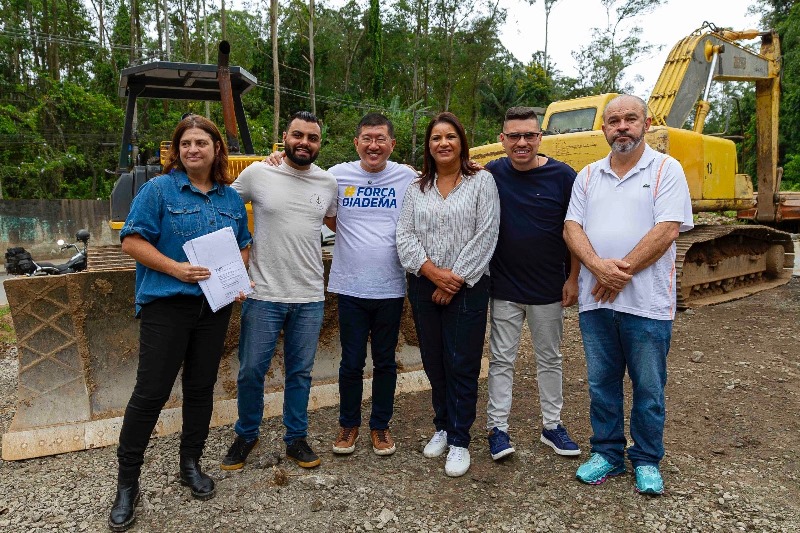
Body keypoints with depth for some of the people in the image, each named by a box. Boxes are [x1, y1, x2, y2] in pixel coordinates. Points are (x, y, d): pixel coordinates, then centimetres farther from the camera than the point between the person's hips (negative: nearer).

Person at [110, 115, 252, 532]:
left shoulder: (231, 197, 10)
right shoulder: (159, 189, -4)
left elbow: (243, 245, 18)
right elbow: (132, 241, -7)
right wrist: (175, 268, -19)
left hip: (215, 306, 4)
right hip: (166, 304, -4)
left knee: (201, 387, 13)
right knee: (150, 392, -1)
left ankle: (191, 463, 31)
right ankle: (127, 483, 16)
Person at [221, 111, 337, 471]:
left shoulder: (328, 182, 4)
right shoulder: (257, 174, -5)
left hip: (310, 297, 3)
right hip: (263, 295, -2)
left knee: (300, 373, 14)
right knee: (251, 371, 8)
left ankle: (296, 438, 31)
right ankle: (246, 435, 32)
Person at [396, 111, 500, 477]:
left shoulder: (481, 181, -1)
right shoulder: (417, 187, 10)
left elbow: (485, 236, -9)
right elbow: (405, 235, 1)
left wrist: (456, 281, -12)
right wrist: (433, 272, -13)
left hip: (467, 288, -4)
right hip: (423, 287, 4)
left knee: (462, 365, 1)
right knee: (434, 363, 13)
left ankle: (459, 441, 15)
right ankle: (443, 427, 31)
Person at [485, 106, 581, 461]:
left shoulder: (562, 176, -6)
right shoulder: (492, 174, -2)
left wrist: (573, 278, -4)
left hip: (549, 287, 0)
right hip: (504, 287, 0)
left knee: (549, 359, 14)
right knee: (502, 359, 7)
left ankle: (551, 425, 28)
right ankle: (497, 428, 18)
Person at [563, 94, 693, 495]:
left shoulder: (666, 170, -1)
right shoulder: (588, 175, 11)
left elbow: (666, 231, -12)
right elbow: (572, 227, 2)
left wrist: (621, 272, -15)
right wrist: (599, 266, -16)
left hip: (646, 301, -3)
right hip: (594, 300, 4)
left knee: (648, 388, 9)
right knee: (601, 383, 13)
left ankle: (646, 461, 27)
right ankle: (607, 453, 29)